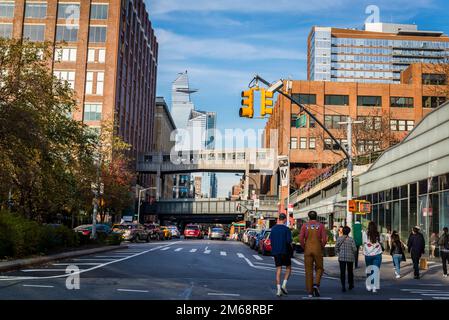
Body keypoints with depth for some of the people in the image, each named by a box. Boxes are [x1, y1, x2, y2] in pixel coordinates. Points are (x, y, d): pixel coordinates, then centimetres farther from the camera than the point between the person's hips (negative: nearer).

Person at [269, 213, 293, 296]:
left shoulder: (273, 228, 5)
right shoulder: (287, 229, -9)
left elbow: (271, 239, 7)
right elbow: (289, 241, -14)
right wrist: (291, 248, 6)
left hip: (275, 251, 4)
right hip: (285, 251, -4)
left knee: (278, 270, 5)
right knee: (288, 268, 13)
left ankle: (278, 290, -1)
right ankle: (284, 285, -2)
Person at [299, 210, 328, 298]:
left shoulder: (304, 226, 3)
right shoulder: (321, 225, 1)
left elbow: (301, 239, -9)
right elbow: (324, 239, -9)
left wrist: (304, 248, 5)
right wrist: (322, 247, 7)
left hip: (307, 250, 1)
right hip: (318, 250, -1)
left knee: (309, 271, 5)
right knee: (319, 269, 15)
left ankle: (310, 292, 4)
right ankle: (316, 285, -9)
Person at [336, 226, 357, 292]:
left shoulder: (339, 239, -2)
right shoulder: (351, 239, -6)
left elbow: (336, 248, -3)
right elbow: (354, 249, -10)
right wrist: (353, 254, 11)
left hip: (341, 257, 0)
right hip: (350, 257, 0)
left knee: (342, 272, -1)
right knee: (350, 271, 16)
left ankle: (343, 286, -12)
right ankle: (350, 285, 26)